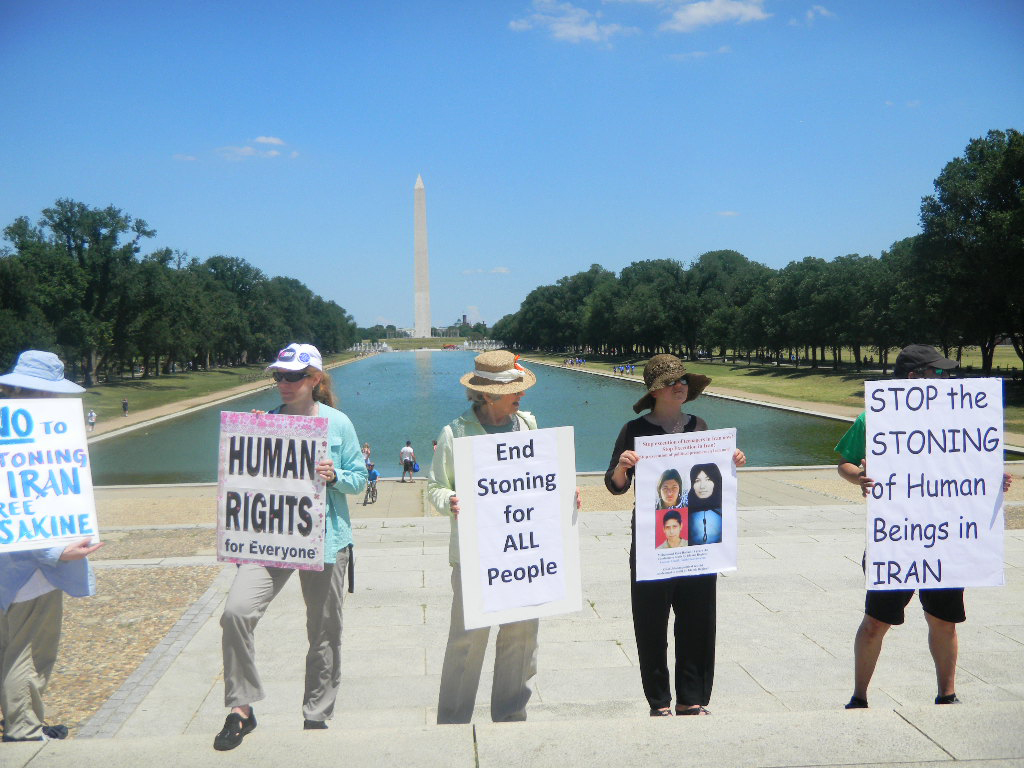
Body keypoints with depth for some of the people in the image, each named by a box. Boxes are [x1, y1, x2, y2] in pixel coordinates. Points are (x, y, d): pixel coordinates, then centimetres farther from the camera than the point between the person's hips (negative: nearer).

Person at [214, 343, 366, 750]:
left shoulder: (337, 423, 0)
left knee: (324, 632, 9)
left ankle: (316, 716, 28)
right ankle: (241, 707, -2)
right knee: (236, 612, -19)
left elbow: (360, 478, 4)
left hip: (325, 538, -1)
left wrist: (335, 476, -16)